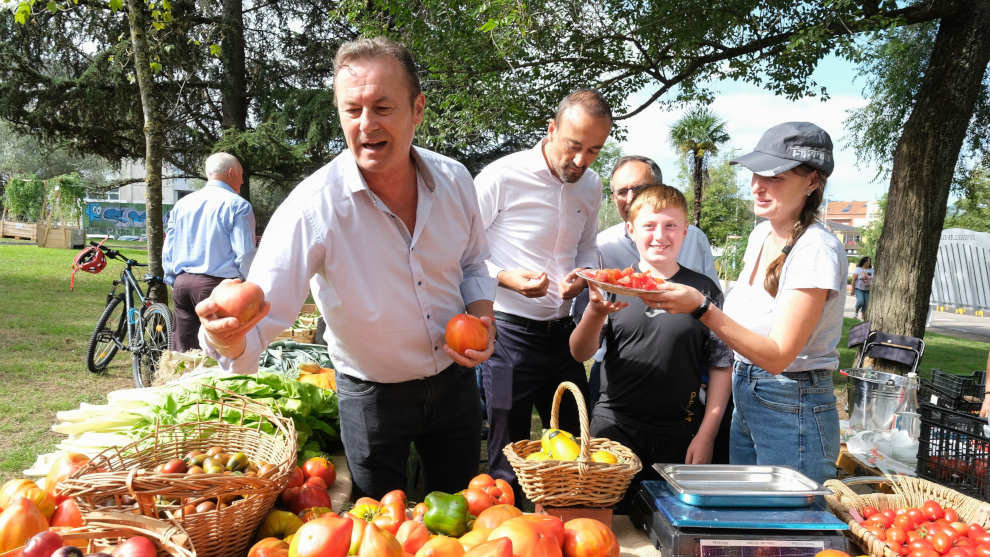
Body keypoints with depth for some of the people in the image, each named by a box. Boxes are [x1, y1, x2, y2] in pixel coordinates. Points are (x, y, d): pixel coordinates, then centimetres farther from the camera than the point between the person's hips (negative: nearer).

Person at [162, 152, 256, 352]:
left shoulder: (182, 204, 15)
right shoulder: (238, 205, -5)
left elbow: (168, 251, 17)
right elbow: (245, 253, -11)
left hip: (181, 283, 6)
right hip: (217, 284, -6)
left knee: (180, 351, 11)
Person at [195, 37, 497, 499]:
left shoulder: (453, 180, -11)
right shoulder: (313, 207, -25)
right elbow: (261, 313, -29)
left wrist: (482, 319, -12)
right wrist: (228, 337, -51)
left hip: (454, 380, 4)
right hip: (372, 397, -3)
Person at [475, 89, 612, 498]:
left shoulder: (591, 186, 7)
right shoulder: (501, 177, -13)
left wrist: (581, 276, -2)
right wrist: (505, 277, -23)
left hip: (562, 332, 6)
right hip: (509, 332, -6)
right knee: (508, 457, 5)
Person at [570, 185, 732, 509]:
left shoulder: (703, 290, 2)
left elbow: (721, 365, 4)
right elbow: (580, 353, -3)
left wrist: (707, 433, -2)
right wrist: (596, 312, -23)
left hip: (679, 435, 0)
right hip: (615, 425, 0)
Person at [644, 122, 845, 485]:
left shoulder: (817, 250, -19)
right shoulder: (761, 235, 5)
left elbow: (777, 356, -24)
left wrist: (701, 308, -32)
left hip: (794, 413, -7)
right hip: (745, 401, 8)